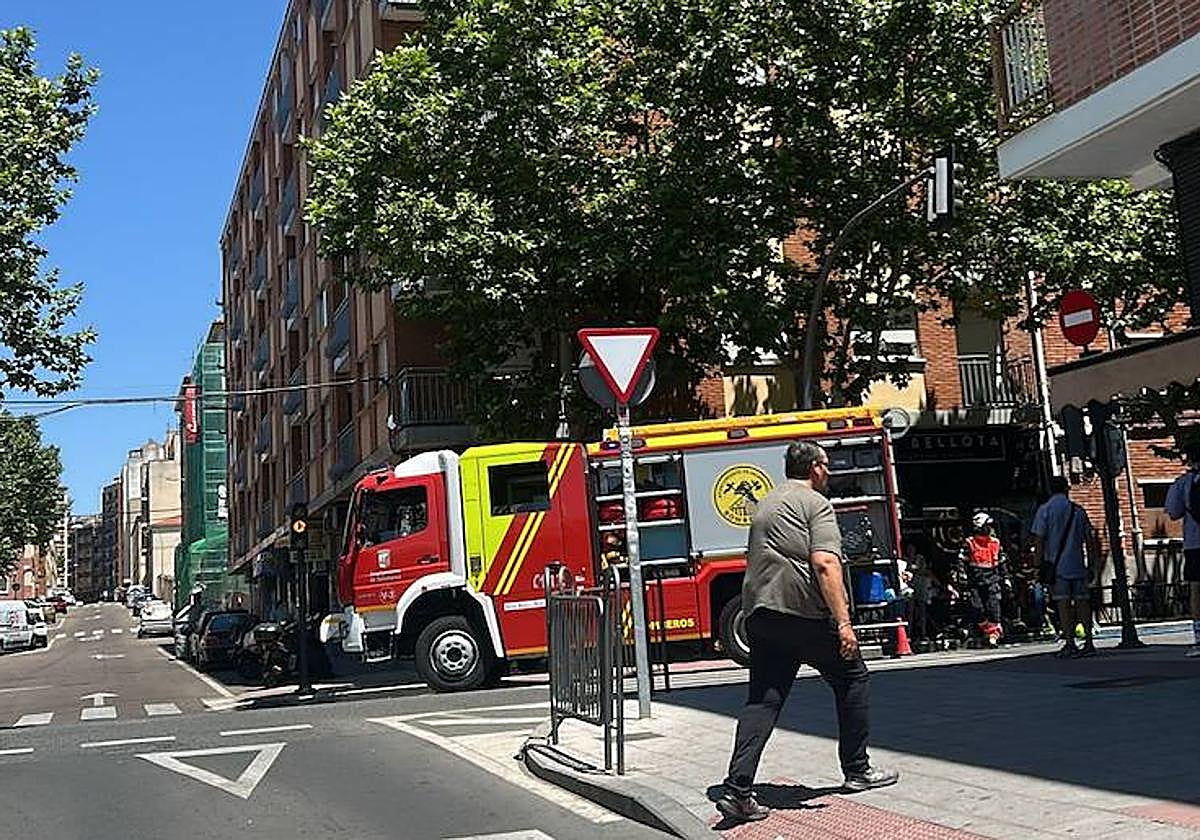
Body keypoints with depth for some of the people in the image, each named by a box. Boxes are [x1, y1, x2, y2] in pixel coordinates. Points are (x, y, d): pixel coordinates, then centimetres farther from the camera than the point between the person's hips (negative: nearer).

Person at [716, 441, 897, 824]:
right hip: (804, 613, -7)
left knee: (762, 699, 4)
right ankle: (856, 771, 21)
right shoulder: (816, 504, -4)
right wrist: (843, 622, -18)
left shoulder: (766, 504, 22)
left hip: (759, 612, 7)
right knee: (852, 678, 13)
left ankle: (737, 791, -8)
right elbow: (825, 565, -16)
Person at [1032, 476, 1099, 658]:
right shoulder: (1078, 511, 9)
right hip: (1078, 565, 3)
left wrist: (1039, 565, -2)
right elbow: (1089, 540, 10)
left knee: (1063, 603, -3)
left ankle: (1070, 644, -7)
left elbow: (1039, 540, -6)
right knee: (1082, 601, 6)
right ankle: (1088, 643, 5)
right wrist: (1092, 565, 16)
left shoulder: (1044, 510, -1)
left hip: (1057, 565, -3)